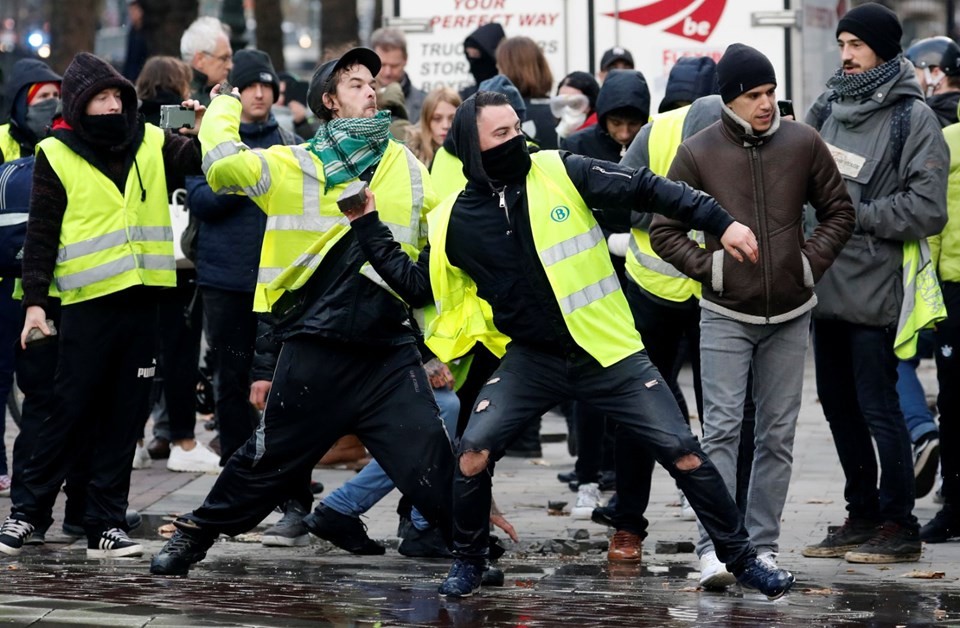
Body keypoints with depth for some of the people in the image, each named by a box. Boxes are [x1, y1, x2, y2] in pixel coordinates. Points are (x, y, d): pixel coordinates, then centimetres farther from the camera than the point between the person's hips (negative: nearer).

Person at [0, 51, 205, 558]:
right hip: (87, 304, -4)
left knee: (123, 417, 6)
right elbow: (41, 235, -1)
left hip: (142, 302, 4)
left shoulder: (151, 144, 8)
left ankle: (106, 524, 11)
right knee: (71, 413, -2)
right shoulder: (56, 155, -1)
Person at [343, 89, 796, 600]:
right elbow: (416, 285, 9)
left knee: (683, 453, -4)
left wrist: (721, 223, -13)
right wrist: (366, 225, 2)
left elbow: (645, 190, -7)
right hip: (532, 359, 1)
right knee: (474, 452, -15)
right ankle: (467, 562, 7)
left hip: (607, 352, -1)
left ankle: (741, 558, 11)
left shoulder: (563, 173, -8)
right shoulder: (455, 221, -2)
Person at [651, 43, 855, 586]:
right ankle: (715, 546, -11)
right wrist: (709, 267, -9)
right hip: (726, 316, -2)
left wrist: (813, 262, -2)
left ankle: (764, 546, 13)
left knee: (779, 434, 6)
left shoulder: (804, 144, -1)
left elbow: (839, 213, 11)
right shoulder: (699, 154, -5)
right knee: (723, 428, -10)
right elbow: (664, 230, 2)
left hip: (790, 316, 2)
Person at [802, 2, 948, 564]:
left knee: (879, 407, -4)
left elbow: (926, 210, -14)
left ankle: (899, 525, 4)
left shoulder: (913, 118, -9)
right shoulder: (829, 107, 11)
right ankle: (863, 517, 25)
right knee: (839, 406, 14)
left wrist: (856, 215, -14)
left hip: (874, 290, -7)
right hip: (826, 285, 7)